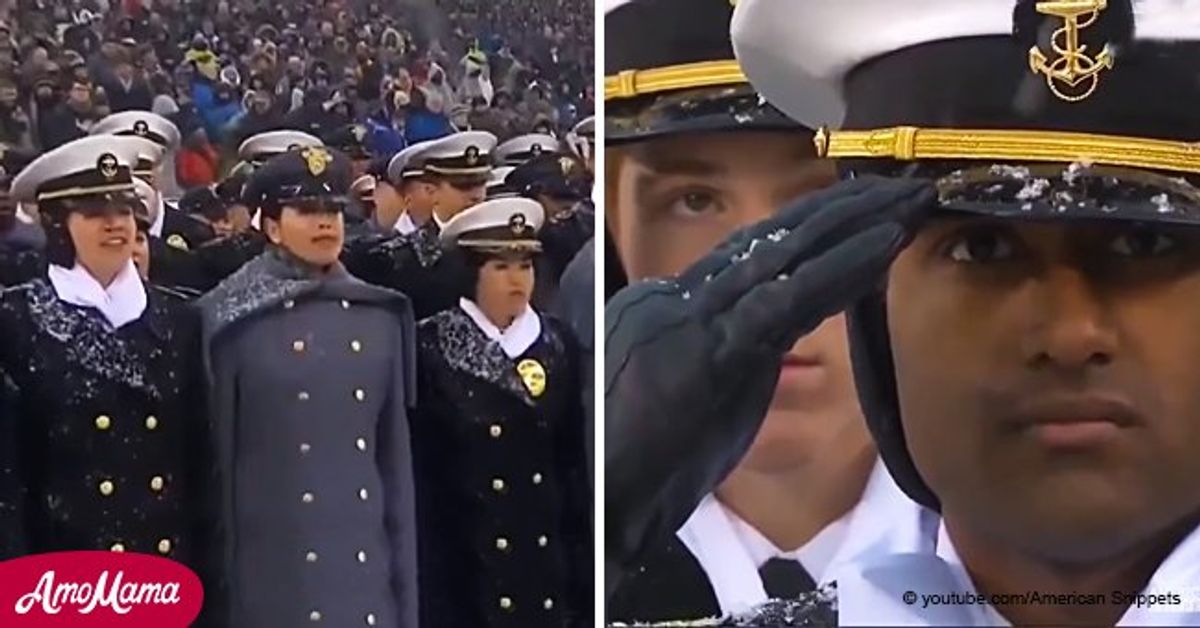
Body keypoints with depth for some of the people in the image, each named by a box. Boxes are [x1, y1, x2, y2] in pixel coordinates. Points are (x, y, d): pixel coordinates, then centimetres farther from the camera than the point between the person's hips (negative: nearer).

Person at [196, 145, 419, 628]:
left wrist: (405, 588, 9)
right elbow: (216, 455, -2)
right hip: (274, 569, -3)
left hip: (365, 571, 4)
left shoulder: (381, 317, 8)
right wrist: (218, 581, -4)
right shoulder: (232, 321, -3)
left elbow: (395, 452, 11)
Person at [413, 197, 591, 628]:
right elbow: (418, 464, -6)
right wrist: (427, 566, -9)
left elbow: (573, 457, 10)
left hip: (546, 555, 4)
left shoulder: (557, 344, 7)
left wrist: (580, 556, 7)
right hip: (463, 557, -4)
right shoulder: (431, 348, -6)